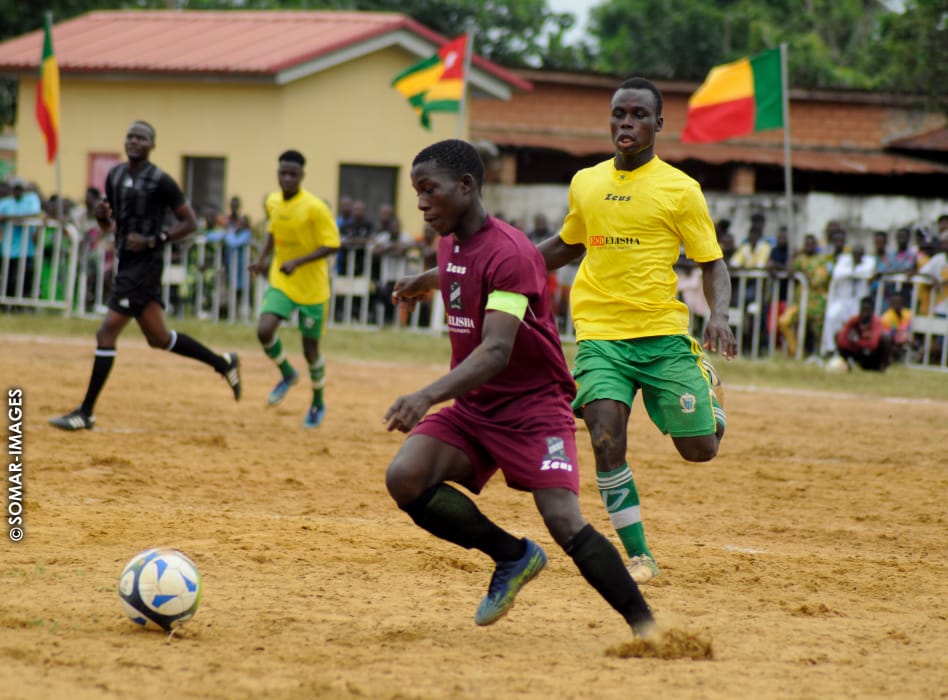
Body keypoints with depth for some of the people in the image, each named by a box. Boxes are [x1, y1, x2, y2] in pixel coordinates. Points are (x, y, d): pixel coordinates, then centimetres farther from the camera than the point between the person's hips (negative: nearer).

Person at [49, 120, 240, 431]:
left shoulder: (160, 181, -11)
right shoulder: (115, 175, 11)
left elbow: (190, 222, -8)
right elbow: (108, 226, 20)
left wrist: (152, 240, -18)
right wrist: (102, 215, -4)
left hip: (145, 264, -9)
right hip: (126, 264, 9)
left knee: (106, 334, -11)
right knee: (158, 338, 17)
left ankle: (85, 413, -7)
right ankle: (223, 363, 33)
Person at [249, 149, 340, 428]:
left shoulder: (315, 207, -18)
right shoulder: (273, 202, 1)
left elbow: (331, 246, -19)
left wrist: (298, 262, -28)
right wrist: (263, 258, 5)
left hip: (312, 287, -4)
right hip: (281, 282, 4)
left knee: (310, 348, 4)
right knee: (264, 330, -18)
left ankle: (318, 403, 28)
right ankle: (287, 374, 12)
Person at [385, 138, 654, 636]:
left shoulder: (508, 254, -21)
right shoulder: (451, 244, 5)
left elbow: (496, 351, -32)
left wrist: (428, 397, -45)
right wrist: (428, 281, 52)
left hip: (534, 407, -8)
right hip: (473, 409, 8)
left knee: (564, 523, -22)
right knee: (405, 479, -17)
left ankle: (646, 628, -11)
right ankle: (513, 557, 0)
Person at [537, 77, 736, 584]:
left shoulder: (680, 189, -1)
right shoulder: (585, 184, 11)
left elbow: (712, 263, 2)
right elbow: (567, 246, 29)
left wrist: (719, 314, -17)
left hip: (663, 333, -2)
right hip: (600, 336, 2)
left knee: (699, 448, -1)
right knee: (606, 437, -19)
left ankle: (707, 386, 35)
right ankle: (638, 555, -7)